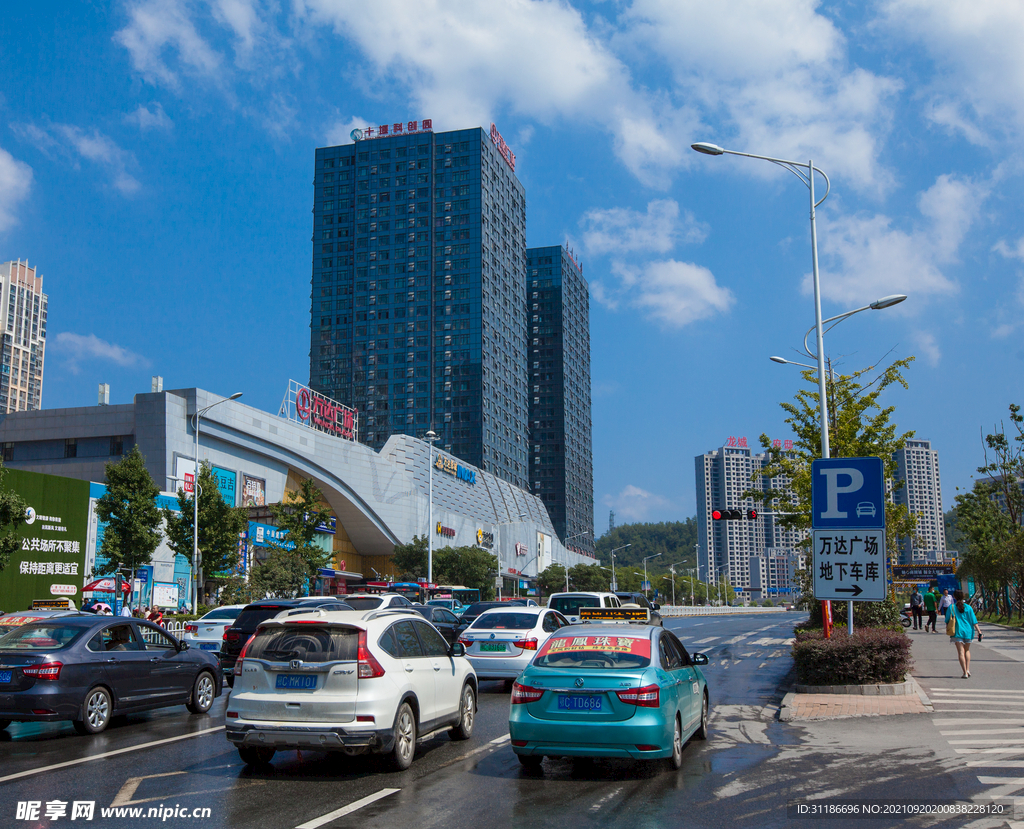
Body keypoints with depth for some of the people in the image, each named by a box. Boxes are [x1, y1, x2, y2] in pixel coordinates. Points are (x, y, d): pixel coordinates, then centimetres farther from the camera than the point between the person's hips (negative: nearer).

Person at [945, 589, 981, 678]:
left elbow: (947, 620, 2)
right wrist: (979, 631, 2)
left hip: (957, 632, -2)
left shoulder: (951, 607, -3)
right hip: (968, 631, 2)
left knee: (961, 652, -2)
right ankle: (968, 669, 10)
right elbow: (974, 621, -2)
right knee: (967, 650, 21)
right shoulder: (968, 608, -1)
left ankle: (965, 673, -10)